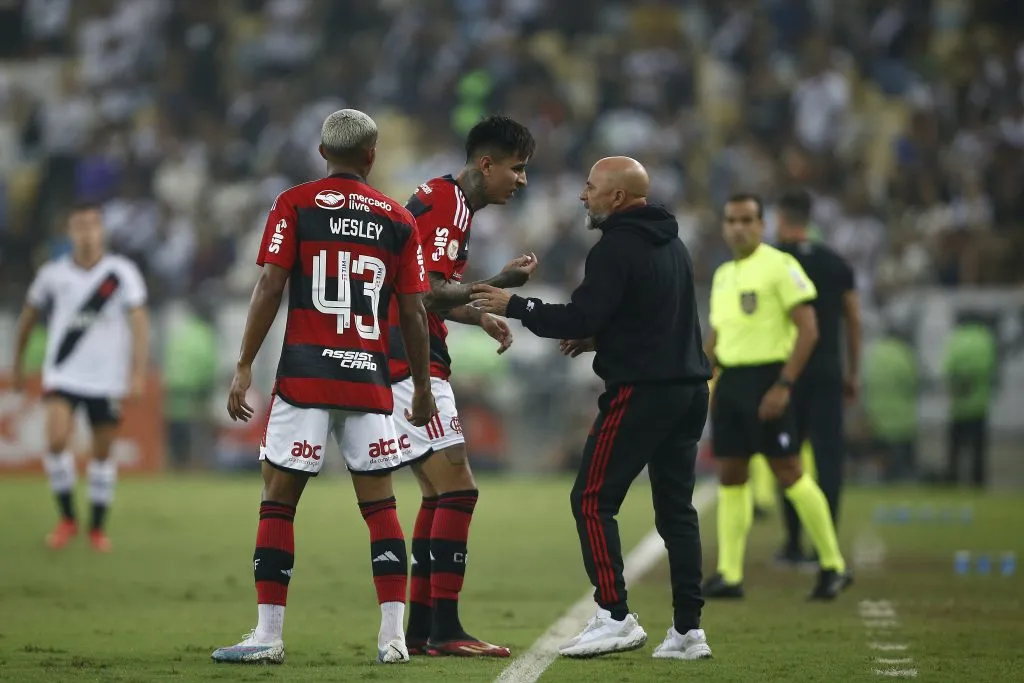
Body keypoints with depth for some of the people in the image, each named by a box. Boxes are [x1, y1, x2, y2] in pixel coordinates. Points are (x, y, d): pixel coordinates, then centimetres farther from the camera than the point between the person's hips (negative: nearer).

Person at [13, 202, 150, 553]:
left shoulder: (122, 272, -7)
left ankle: (98, 528, 22)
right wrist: (17, 364, 18)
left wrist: (139, 372, -22)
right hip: (62, 375, 0)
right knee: (57, 441, -19)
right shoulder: (53, 274, -1)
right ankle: (67, 518, -1)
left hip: (107, 379, 0)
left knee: (103, 452, 6)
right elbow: (29, 315, 13)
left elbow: (139, 321, -12)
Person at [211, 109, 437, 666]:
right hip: (369, 378, 2)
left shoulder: (295, 205, 2)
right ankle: (393, 635, 3)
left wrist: (244, 367, -3)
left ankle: (268, 635, -1)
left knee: (278, 499, 3)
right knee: (379, 504, 8)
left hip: (304, 374, -2)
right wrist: (422, 387, 18)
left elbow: (269, 288, -6)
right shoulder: (398, 221, 8)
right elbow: (414, 315, 7)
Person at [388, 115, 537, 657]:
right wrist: (499, 284, -20)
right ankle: (444, 628, -11)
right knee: (457, 489, -11)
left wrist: (481, 318, 15)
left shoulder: (443, 201, 19)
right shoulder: (448, 205, -13)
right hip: (412, 364, -11)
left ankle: (420, 629, 13)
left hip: (403, 363, 11)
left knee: (439, 493, 12)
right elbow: (429, 292, -22)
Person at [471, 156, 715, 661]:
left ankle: (615, 616, -8)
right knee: (675, 507, 10)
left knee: (592, 501, -2)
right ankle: (687, 629, 6)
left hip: (639, 392, -9)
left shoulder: (616, 248, -12)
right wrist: (597, 338, 18)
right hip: (689, 388, 9)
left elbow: (581, 317, -18)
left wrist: (514, 307, -8)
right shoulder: (672, 245, 17)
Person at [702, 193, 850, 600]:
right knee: (730, 475, 4)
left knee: (787, 472, -6)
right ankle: (729, 575, 6)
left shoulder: (779, 266, -7)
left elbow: (808, 329, -12)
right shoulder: (723, 275, 16)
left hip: (765, 379, -7)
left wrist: (783, 385, -18)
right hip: (729, 380, 7)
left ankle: (834, 566, 4)